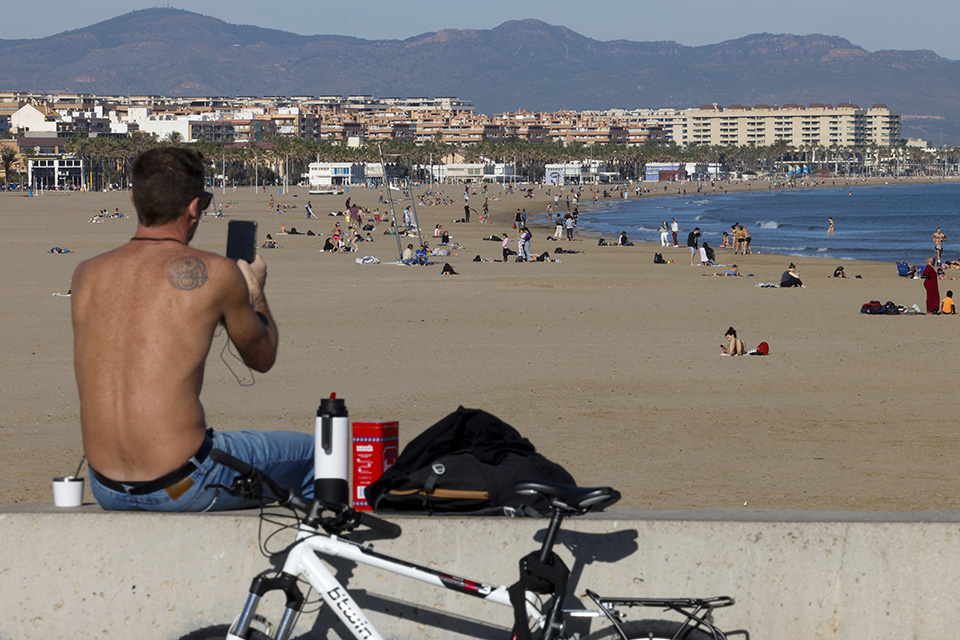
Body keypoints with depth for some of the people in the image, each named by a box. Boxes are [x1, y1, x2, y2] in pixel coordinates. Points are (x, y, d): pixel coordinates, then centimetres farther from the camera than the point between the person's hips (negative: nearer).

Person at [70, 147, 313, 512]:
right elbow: (262, 358, 7)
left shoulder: (85, 275, 3)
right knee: (309, 454, 20)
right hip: (181, 489, -6)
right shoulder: (215, 273, -10)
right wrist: (254, 289, 26)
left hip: (105, 488, 6)